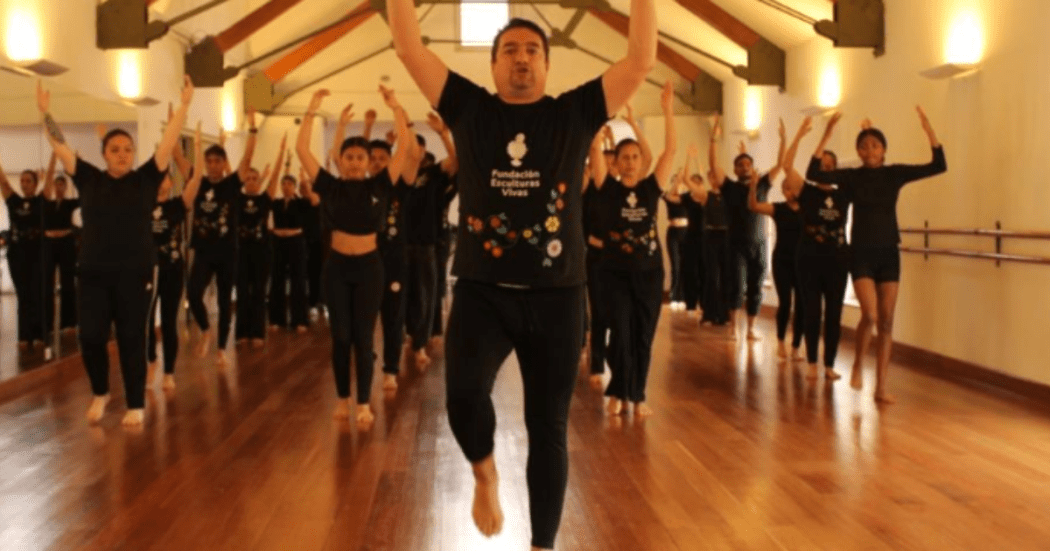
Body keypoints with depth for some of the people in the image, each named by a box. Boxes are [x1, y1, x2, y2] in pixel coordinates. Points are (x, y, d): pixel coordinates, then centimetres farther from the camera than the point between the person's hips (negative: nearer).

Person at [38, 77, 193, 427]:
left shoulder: (145, 179, 2)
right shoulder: (89, 180, 6)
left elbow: (168, 142, -3)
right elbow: (60, 146, 5)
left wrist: (185, 104, -7)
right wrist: (45, 111, 1)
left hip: (135, 273, -1)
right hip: (93, 274, 2)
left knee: (132, 340, 4)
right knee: (90, 337, 0)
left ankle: (136, 405, 16)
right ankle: (100, 392, 26)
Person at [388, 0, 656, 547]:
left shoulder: (575, 113, 4)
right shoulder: (469, 108, 6)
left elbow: (641, 60, -2)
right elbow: (409, 48, 0)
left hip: (556, 296, 1)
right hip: (481, 291, 0)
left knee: (548, 428, 7)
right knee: (463, 393, -26)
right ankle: (484, 472, 8)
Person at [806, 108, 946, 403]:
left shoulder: (895, 174, 1)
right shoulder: (851, 176, -3)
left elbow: (939, 166, -6)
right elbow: (813, 174, -18)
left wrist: (929, 132, -18)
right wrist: (826, 137, -25)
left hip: (889, 253, 2)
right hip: (862, 253, -2)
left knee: (886, 321, 3)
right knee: (870, 315, -17)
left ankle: (881, 386, 10)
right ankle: (858, 364, 11)